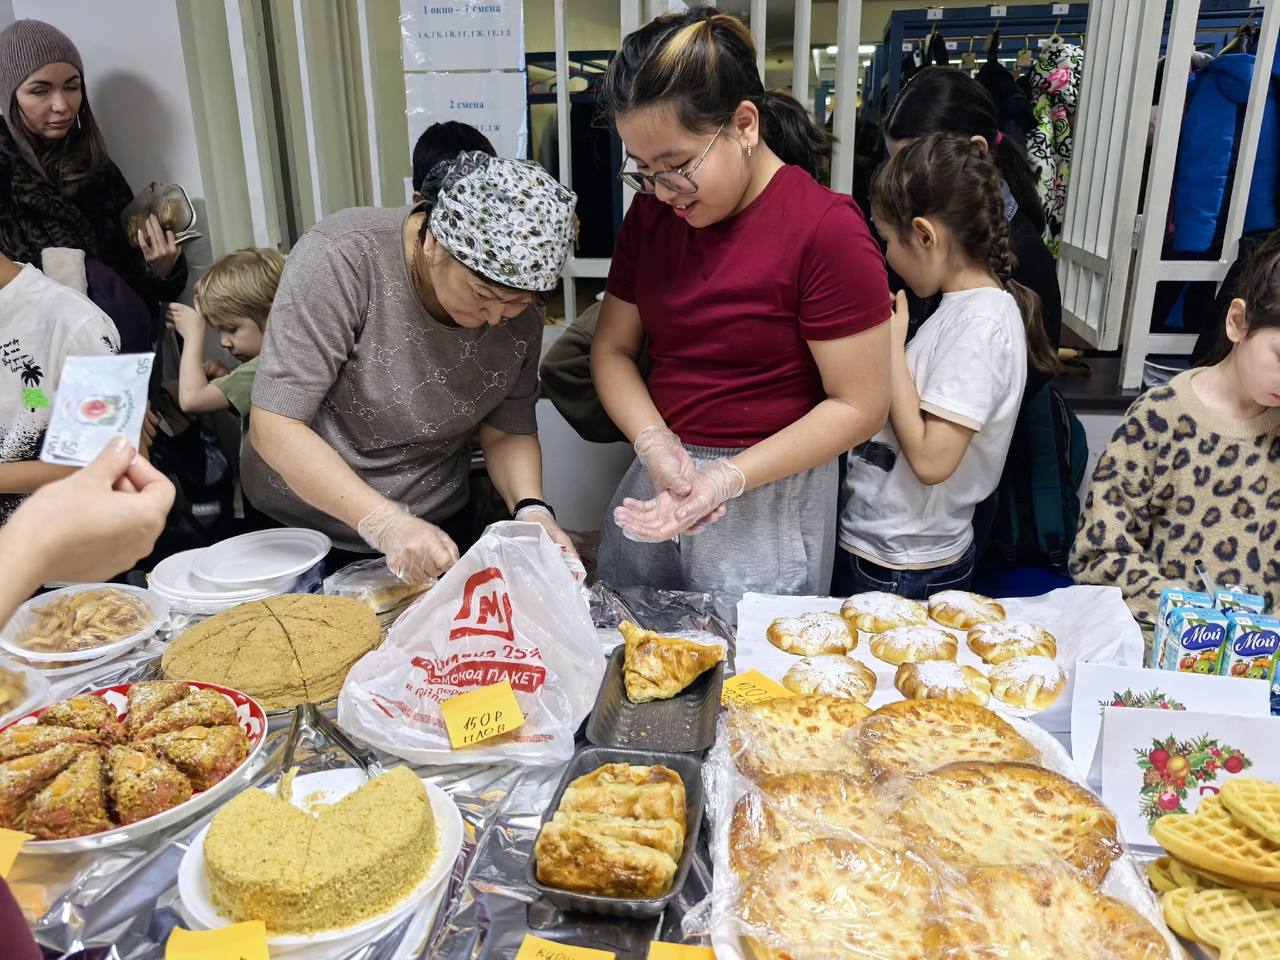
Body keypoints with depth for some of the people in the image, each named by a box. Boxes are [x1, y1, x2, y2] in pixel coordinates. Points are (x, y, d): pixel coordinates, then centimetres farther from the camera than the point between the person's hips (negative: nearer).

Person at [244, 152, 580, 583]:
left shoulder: (520, 308, -12)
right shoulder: (338, 259, -26)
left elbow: (508, 432, -5)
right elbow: (275, 427, -27)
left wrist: (531, 509, -24)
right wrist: (384, 523, -35)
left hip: (436, 529, 3)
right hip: (297, 528, -3)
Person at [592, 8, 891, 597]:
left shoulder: (827, 229, -16)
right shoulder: (651, 211, 3)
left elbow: (859, 405, -14)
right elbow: (613, 348, 6)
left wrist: (729, 478, -20)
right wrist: (655, 443, -12)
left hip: (770, 496, -5)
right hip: (657, 480, 6)